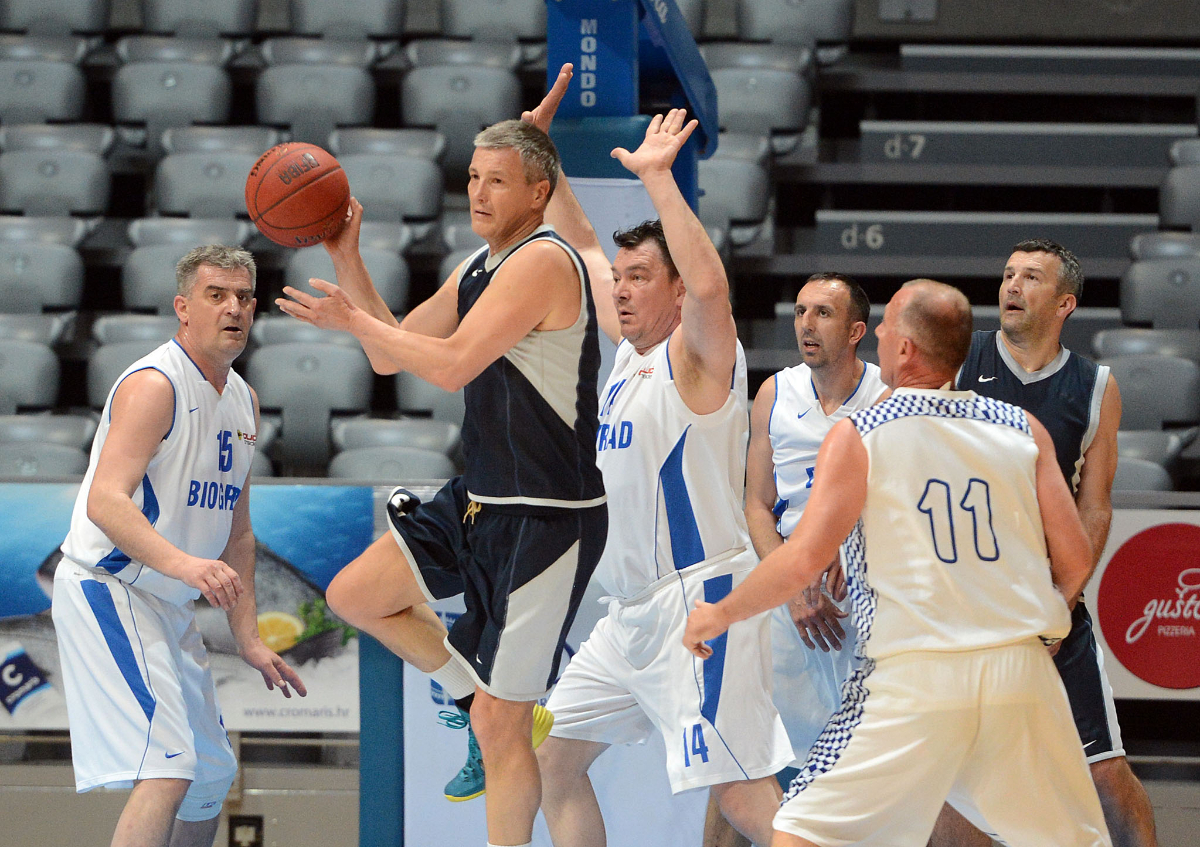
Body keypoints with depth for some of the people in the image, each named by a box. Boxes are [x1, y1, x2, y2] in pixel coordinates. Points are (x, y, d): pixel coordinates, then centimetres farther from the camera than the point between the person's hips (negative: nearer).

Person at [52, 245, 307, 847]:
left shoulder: (243, 402, 12)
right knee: (168, 769, -23)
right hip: (105, 589, -10)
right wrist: (182, 563, -43)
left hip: (170, 606, 10)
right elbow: (104, 502, -29)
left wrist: (248, 639, 12)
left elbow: (236, 532, 19)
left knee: (211, 778, 16)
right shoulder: (154, 385, -16)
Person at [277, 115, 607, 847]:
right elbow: (391, 355, 18)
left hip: (545, 523, -10)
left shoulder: (543, 261, -18)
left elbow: (453, 365, -27)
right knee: (353, 595, 13)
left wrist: (354, 319, -17)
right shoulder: (479, 268, 12)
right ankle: (482, 691, 23)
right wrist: (346, 257, 9)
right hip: (482, 504, 10)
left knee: (500, 727, -5)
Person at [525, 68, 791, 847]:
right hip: (633, 615, 10)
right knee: (552, 757, 12)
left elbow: (710, 285, -32)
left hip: (700, 602, -9)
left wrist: (659, 179, -30)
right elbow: (582, 248, 22)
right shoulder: (632, 352, 13)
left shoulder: (700, 359, -10)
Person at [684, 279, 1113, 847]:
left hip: (914, 677, -3)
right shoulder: (1023, 430, 8)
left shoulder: (857, 437, -1)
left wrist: (718, 616, 6)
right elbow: (1075, 560, 6)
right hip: (1021, 672, 3)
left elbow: (804, 560, -9)